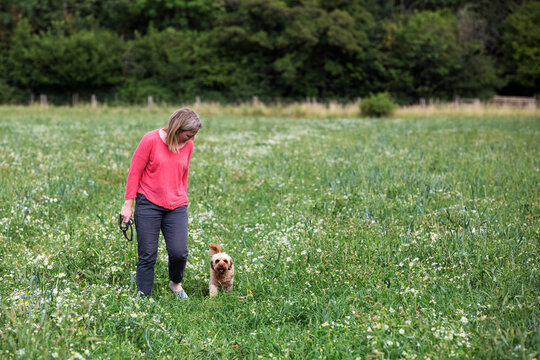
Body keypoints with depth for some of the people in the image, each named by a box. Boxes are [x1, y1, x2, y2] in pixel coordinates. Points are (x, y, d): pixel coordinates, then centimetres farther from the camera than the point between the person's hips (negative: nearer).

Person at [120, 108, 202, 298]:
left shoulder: (188, 146, 5)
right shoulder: (151, 140, -9)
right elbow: (134, 172, -4)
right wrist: (128, 204, -4)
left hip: (176, 207, 3)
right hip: (149, 204, -3)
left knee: (179, 252, -8)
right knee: (147, 255, 0)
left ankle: (175, 282, 23)